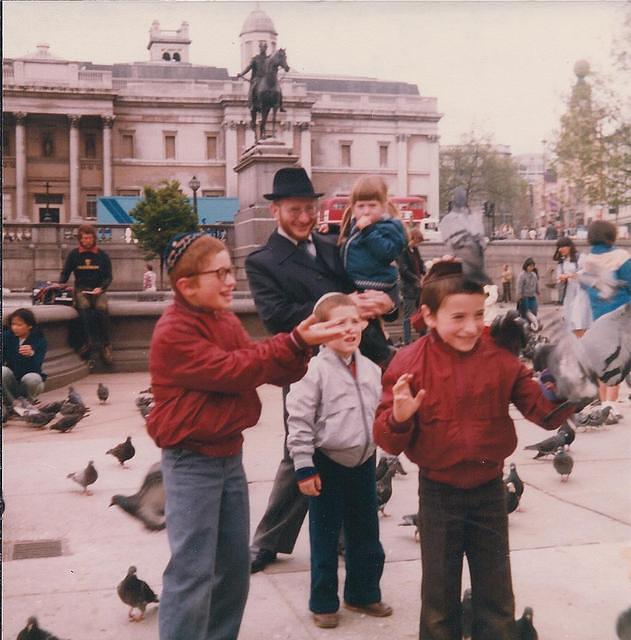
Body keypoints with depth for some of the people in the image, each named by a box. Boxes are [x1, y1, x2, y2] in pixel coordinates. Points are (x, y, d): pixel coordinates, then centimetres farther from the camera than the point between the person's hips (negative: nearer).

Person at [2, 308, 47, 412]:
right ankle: (10, 406, -10)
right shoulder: (7, 336, -5)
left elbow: (36, 367, -26)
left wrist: (31, 354, -47)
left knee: (31, 378, -35)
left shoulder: (40, 341, -13)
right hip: (11, 381, 2)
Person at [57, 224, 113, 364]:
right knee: (84, 306, -35)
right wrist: (60, 284, -10)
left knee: (102, 308, -33)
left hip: (98, 290, 0)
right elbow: (65, 274, 12)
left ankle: (106, 344, -25)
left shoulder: (102, 255, 10)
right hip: (81, 289, 0)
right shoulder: (73, 254, 10)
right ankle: (90, 342, -39)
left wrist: (101, 288, -11)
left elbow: (108, 277, 8)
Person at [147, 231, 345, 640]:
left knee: (235, 564, 15)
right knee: (193, 572, -5)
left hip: (229, 454, 9)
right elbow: (232, 370, -24)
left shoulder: (227, 321, 11)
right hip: (192, 463, -8)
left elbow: (275, 371, 8)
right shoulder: (174, 333, -16)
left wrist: (301, 345, -13)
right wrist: (294, 342, -25)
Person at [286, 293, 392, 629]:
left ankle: (363, 594, 35)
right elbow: (299, 421, -15)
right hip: (327, 463, -6)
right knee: (325, 539, 7)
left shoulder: (371, 369, 3)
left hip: (363, 462, 6)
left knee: (366, 535, 17)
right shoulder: (314, 370, -16)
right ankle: (323, 603, 23)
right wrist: (304, 468, -15)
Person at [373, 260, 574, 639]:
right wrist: (399, 418, -31)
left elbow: (545, 411, -7)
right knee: (440, 596, 15)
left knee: (497, 596, 16)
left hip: (489, 490, 2)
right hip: (438, 493, -1)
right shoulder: (410, 363, -13)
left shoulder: (501, 356, -8)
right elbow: (388, 440, -10)